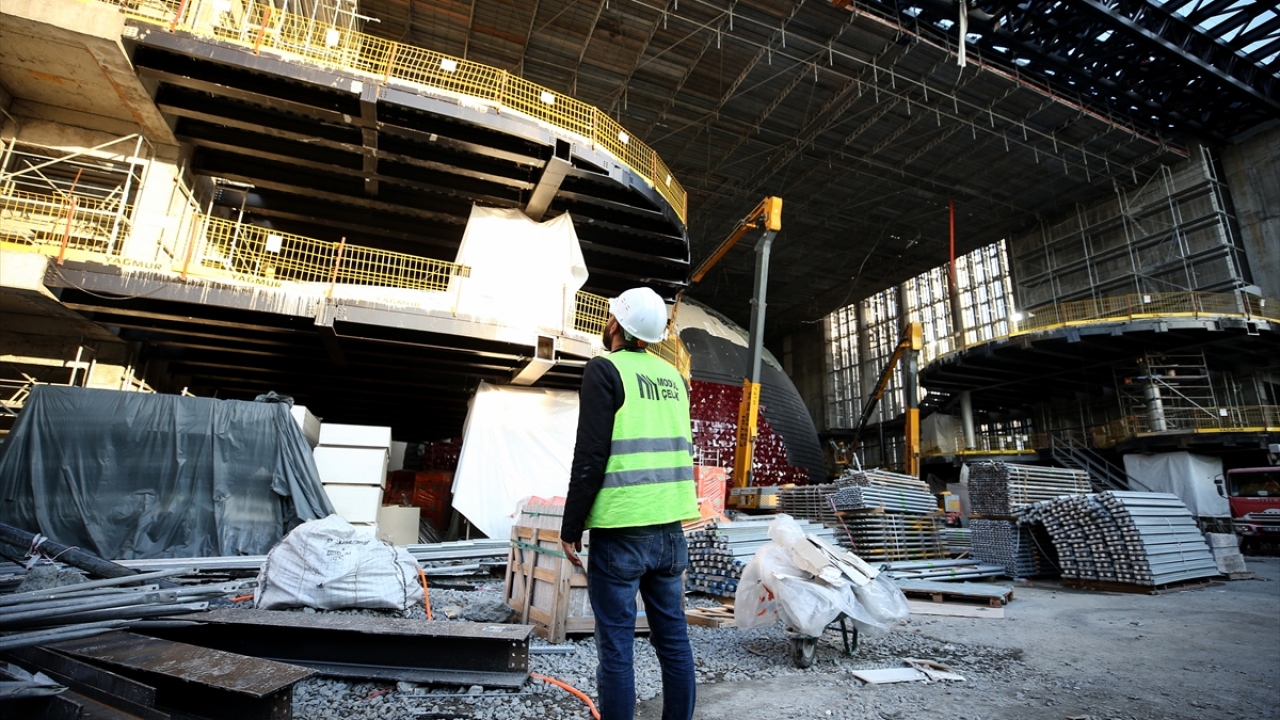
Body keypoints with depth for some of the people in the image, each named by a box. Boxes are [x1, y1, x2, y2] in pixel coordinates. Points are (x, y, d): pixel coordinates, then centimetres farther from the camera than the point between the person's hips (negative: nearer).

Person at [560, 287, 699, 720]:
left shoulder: (606, 370, -8)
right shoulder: (673, 376, 11)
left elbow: (591, 455, -13)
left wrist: (570, 527, -6)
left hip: (620, 529, -6)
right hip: (670, 526, 7)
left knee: (616, 646, 4)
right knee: (673, 637, 15)